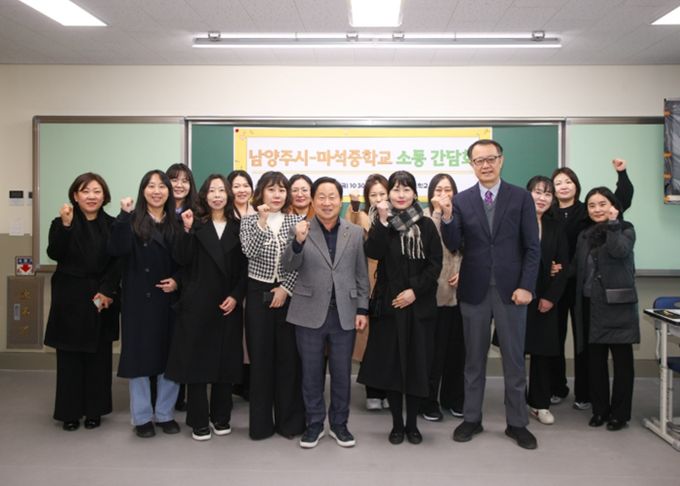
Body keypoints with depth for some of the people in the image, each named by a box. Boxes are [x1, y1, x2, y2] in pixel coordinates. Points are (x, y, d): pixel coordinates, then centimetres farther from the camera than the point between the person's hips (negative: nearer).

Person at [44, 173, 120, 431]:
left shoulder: (112, 225, 4)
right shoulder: (61, 223, 1)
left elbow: (118, 262, 0)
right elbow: (54, 254, -15)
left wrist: (106, 291, -11)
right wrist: (66, 225, -27)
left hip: (102, 299, 1)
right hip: (70, 300, -1)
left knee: (99, 357, 7)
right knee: (70, 358, 5)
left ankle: (94, 410, 19)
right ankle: (70, 412, 17)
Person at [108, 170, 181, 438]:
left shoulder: (176, 223, 8)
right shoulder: (132, 220, -1)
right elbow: (117, 250, -19)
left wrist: (178, 281, -6)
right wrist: (124, 215, -20)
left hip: (168, 298, 3)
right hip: (138, 298, -3)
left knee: (171, 356, 6)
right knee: (139, 354, 4)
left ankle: (165, 413, 22)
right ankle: (142, 417, 18)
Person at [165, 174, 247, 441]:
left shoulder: (237, 227, 7)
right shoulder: (196, 224, 4)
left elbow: (244, 267, 4)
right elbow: (182, 260, -8)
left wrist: (236, 296, -6)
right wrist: (187, 230, -19)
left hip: (228, 304, 2)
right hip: (198, 304, -1)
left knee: (226, 360, 7)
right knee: (197, 359, 1)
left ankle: (221, 416, 21)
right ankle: (199, 421, 12)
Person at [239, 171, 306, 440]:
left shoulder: (296, 221, 5)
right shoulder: (249, 221, 4)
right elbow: (250, 253, -13)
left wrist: (285, 288, -9)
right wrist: (262, 222, -18)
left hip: (288, 294, 1)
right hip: (258, 294, 0)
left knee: (289, 356, 4)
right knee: (260, 357, 3)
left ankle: (289, 420, 16)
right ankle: (261, 422, 14)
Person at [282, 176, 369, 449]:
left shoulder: (355, 233, 5)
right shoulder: (302, 231, -1)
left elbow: (361, 275, 7)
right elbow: (289, 267, -11)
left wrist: (362, 309, 1)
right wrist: (298, 241, -28)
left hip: (344, 314, 1)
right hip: (310, 314, -1)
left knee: (342, 373, 10)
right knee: (311, 373, 9)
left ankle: (339, 424, 26)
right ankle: (314, 423, 24)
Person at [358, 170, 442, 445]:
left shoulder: (426, 225, 4)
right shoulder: (382, 223, 4)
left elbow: (435, 264, -1)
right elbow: (372, 253, -14)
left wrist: (415, 290, -11)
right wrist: (382, 221, -19)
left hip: (419, 305, 0)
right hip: (388, 303, 0)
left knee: (416, 363, 4)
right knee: (390, 363, 3)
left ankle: (412, 423, 19)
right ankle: (397, 424, 17)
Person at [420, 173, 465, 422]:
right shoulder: (425, 217, -1)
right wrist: (438, 212, -15)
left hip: (459, 290, 4)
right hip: (434, 291, -4)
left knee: (456, 346, 11)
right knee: (434, 348, 0)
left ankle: (454, 398, 25)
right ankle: (429, 402, 13)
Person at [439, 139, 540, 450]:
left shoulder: (521, 197, 0)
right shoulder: (462, 200, 2)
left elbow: (532, 247, -2)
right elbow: (453, 246, -4)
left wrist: (526, 286, -10)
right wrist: (447, 217, -20)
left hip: (510, 288, -1)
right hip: (474, 289, 1)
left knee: (514, 359, 8)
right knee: (474, 358, 12)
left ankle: (516, 423, 22)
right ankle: (471, 419, 25)